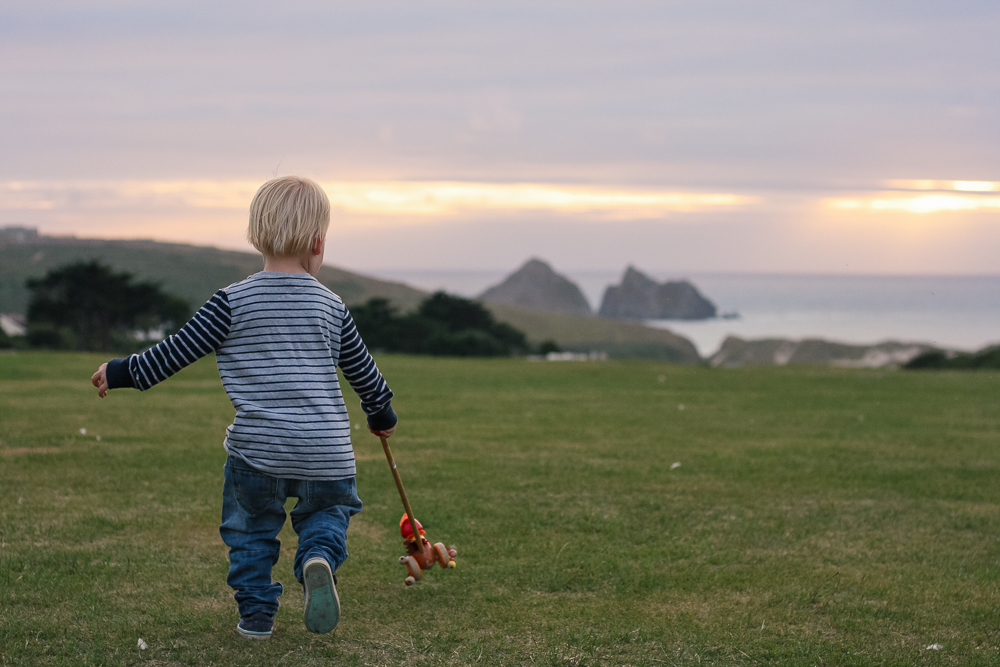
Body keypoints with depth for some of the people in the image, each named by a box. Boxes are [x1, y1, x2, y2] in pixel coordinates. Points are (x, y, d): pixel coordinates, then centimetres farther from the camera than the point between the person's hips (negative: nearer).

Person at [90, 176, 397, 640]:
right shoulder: (331, 306, 5)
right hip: (327, 451, 1)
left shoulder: (233, 302, -5)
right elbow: (363, 369, 18)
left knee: (250, 524, 20)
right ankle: (319, 556, -8)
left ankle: (256, 613, 17)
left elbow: (178, 350, -2)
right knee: (327, 510, 23)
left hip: (256, 449, -1)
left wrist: (124, 372, 13)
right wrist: (381, 413, 37)